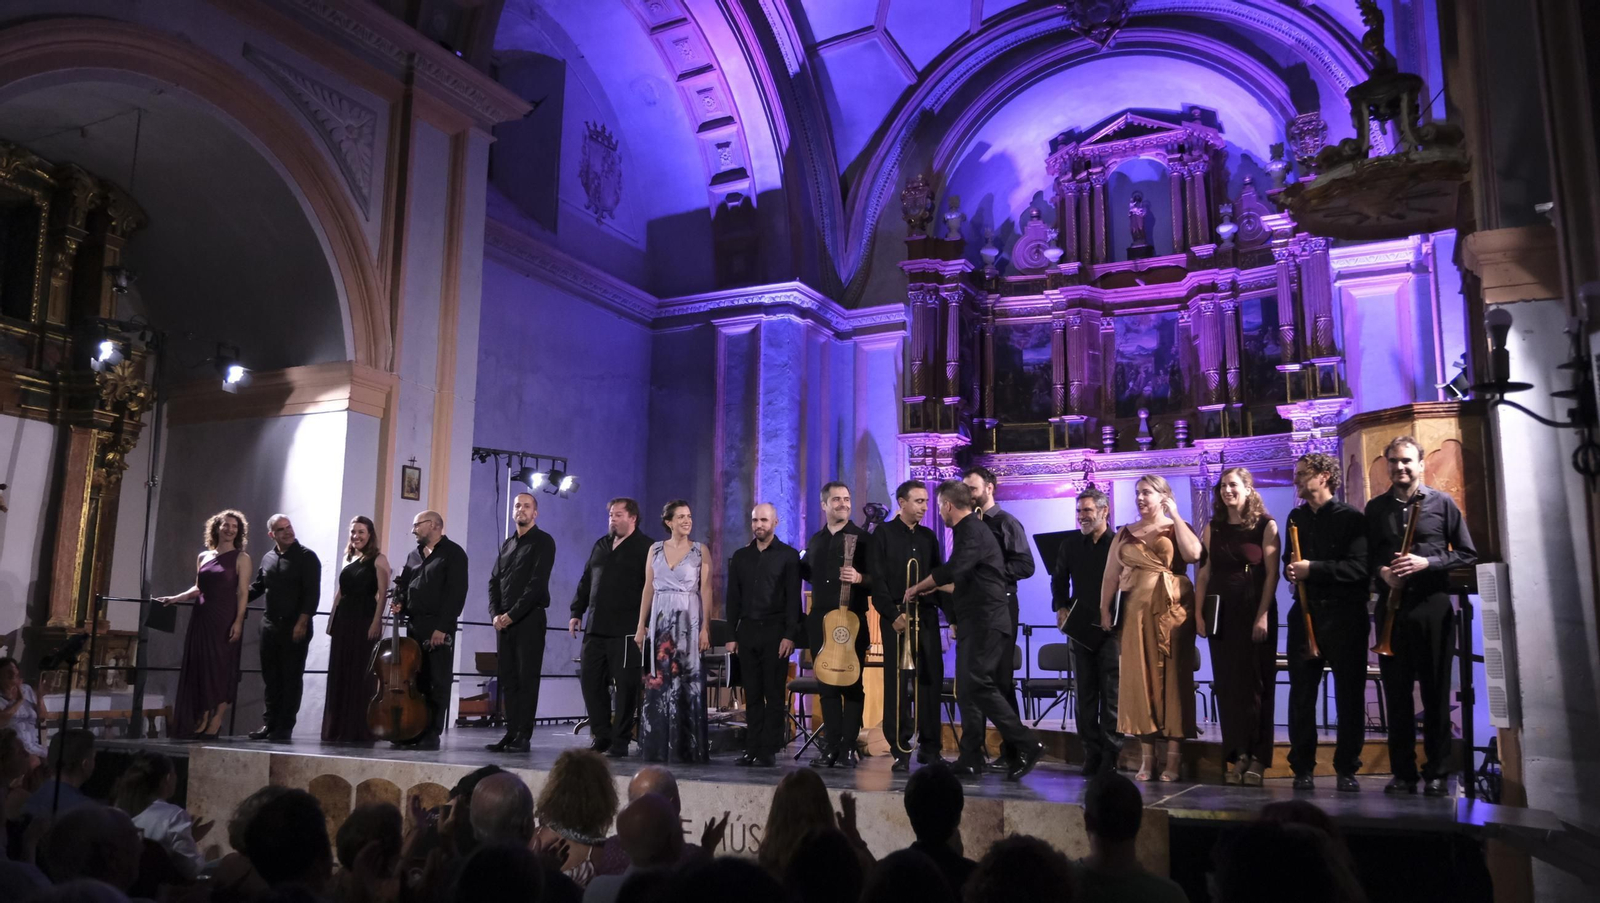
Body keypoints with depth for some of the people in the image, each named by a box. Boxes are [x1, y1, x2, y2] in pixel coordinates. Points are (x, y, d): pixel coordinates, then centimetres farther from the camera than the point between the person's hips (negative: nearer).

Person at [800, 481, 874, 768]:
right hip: (819, 619, 5)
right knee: (826, 684, 6)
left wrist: (859, 578, -25)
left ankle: (849, 747, 4)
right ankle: (830, 746, 12)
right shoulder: (815, 540, 15)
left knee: (852, 683, -2)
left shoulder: (861, 538, -1)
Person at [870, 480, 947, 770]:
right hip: (897, 618, -4)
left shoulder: (928, 537, 15)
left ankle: (930, 747, 13)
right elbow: (877, 580, -5)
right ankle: (900, 750, 5)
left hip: (927, 616, 4)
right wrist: (892, 614, -14)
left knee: (930, 681, 3)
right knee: (898, 684, -1)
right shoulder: (884, 534, 1)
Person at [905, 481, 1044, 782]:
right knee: (966, 689, 8)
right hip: (972, 622, 10)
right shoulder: (967, 530, 19)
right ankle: (971, 759, 11)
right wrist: (955, 618, 22)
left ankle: (1026, 744, -10)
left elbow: (952, 571, -26)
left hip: (985, 621, -10)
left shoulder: (973, 531, -13)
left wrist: (916, 588, -13)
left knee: (977, 683, -16)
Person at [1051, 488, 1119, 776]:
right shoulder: (1070, 544, 10)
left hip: (1112, 629, -5)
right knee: (1085, 694, 7)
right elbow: (1059, 579, 20)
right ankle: (1092, 753, 15)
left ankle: (1111, 755, 5)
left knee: (1111, 693, -2)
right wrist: (1060, 608, 6)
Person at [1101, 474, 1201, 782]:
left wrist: (1175, 514, -8)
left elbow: (1194, 554, -16)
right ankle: (1146, 757, 8)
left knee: (1172, 678, -2)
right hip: (1136, 612, 3)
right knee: (1140, 680, 2)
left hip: (1171, 610, -3)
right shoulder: (1125, 533, 15)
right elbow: (1110, 575, 10)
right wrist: (1105, 610, -1)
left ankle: (1174, 759, 2)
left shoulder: (1177, 528, 6)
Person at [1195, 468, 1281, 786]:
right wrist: (1199, 613, -2)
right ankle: (1237, 756, 12)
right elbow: (1204, 573, 7)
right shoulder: (1213, 528, 9)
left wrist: (1263, 616, -15)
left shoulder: (1266, 525, -1)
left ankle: (1257, 758, 8)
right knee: (1227, 684, 5)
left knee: (1255, 682, 1)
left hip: (1255, 612, -3)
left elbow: (1272, 574, -7)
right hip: (1221, 613, 4)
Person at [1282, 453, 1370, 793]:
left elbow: (1359, 567, -14)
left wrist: (1313, 569, -18)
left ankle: (1347, 769, 13)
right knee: (1301, 692, 2)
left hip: (1345, 615, -4)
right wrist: (1290, 570, 2)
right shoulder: (1296, 517, 14)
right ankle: (1302, 767, 10)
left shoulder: (1352, 519, -3)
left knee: (1349, 694, 2)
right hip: (1306, 613, 4)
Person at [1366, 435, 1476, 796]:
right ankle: (1403, 773, 11)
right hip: (1391, 608, 2)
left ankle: (1436, 774, 11)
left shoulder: (1442, 503, 4)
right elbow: (1366, 557, 14)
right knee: (1396, 694, 4)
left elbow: (1467, 554, 3)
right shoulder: (1375, 508, 10)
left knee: (1436, 693, 2)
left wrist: (1427, 563, -12)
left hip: (1433, 607, -2)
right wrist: (1381, 571, -7)